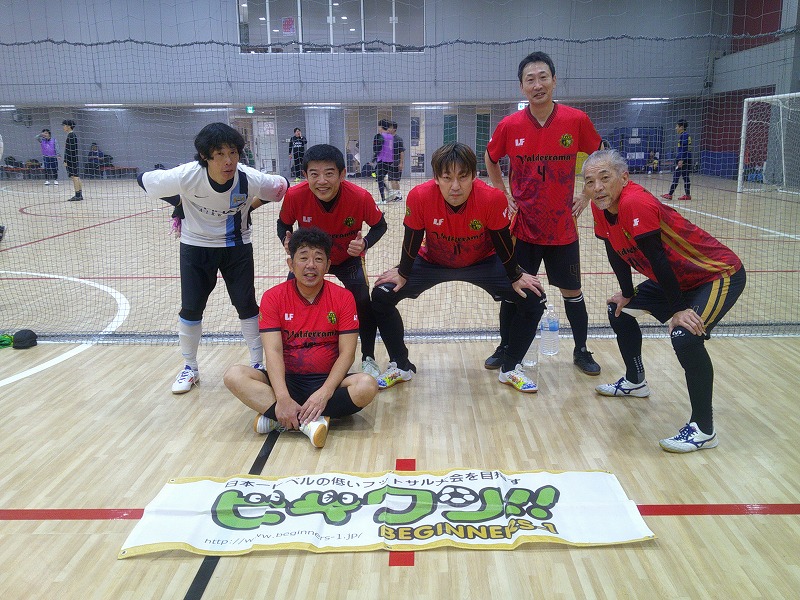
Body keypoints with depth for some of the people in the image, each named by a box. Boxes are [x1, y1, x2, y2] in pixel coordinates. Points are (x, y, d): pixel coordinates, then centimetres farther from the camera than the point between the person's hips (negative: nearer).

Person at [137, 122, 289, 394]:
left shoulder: (250, 180, -25)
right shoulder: (186, 176, -27)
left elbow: (282, 186, -3)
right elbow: (144, 179, -9)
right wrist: (180, 204, -7)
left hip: (236, 247, 0)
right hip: (196, 246, 0)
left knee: (247, 306, 0)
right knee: (191, 309, 2)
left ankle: (259, 364, 18)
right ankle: (189, 368, 23)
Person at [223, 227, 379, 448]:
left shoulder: (343, 298, -3)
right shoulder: (273, 297, -3)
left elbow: (347, 353, -8)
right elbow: (273, 351, -13)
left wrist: (324, 393, -25)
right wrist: (283, 398, -28)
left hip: (327, 381, 0)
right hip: (287, 380, 0)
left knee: (366, 385, -31)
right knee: (234, 375, -24)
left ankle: (276, 418, -24)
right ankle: (309, 421, -33)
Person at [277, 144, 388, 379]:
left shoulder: (360, 197, -33)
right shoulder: (295, 196, -30)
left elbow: (379, 225, -14)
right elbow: (283, 224, -8)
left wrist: (365, 244, -34)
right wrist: (287, 241, -30)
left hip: (348, 258, -1)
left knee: (363, 301, -17)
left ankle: (368, 358, 7)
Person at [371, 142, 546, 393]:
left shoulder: (492, 198, -33)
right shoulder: (419, 196, -32)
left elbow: (502, 242, -17)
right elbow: (412, 241, -16)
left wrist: (515, 278, -7)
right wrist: (402, 274, -5)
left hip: (483, 262, 0)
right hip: (431, 261, 0)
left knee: (532, 299, -13)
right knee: (381, 296, -13)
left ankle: (511, 368, 9)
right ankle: (400, 366, 9)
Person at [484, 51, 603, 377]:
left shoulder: (576, 120, -8)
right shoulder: (509, 125, -6)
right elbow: (491, 160, 12)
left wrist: (587, 195, 2)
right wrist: (503, 194, 3)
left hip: (562, 226, 0)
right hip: (521, 225, 1)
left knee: (571, 291, 10)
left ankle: (581, 351, 29)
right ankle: (505, 348, 28)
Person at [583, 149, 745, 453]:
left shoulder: (635, 203, -31)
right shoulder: (601, 208, -6)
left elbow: (657, 260, -29)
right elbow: (616, 251, 8)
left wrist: (679, 310, -25)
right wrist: (627, 294, 11)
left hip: (720, 274, -10)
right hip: (676, 278, 10)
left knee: (685, 337, -30)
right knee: (620, 310, 18)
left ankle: (703, 429, -14)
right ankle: (635, 382, 39)